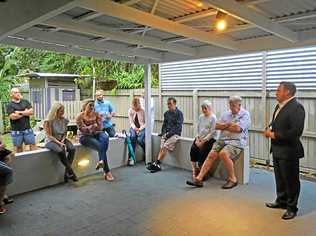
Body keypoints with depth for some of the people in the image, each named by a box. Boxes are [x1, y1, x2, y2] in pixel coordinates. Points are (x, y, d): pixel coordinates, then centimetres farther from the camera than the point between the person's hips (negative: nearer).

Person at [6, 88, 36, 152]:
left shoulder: (25, 102, 9)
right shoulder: (10, 105, -1)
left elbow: (31, 111, -2)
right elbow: (13, 117, -14)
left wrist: (20, 112, -10)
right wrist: (26, 112, -4)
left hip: (28, 129, 2)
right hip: (16, 131, -2)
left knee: (33, 144, 3)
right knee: (18, 147, 8)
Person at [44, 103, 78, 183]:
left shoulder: (64, 120, 4)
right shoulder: (48, 121, -11)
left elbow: (65, 133, 10)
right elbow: (49, 136, -13)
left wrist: (63, 140, -9)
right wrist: (59, 143, -22)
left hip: (61, 139, 5)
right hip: (51, 141, -5)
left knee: (72, 149, -25)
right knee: (60, 151, -35)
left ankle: (67, 173, -20)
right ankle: (71, 172, -22)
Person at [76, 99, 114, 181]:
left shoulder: (96, 114, 8)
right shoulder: (80, 116, -3)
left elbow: (100, 127, 3)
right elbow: (83, 130, -12)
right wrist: (93, 127, -24)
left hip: (95, 134, 4)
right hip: (85, 137, -4)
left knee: (105, 137, -32)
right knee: (100, 146, -29)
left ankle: (101, 161, -28)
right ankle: (107, 172, -25)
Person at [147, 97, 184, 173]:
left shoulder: (179, 113, -2)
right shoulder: (166, 113, 17)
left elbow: (178, 126, -9)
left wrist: (170, 133, -16)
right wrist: (163, 132, 4)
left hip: (175, 134, -5)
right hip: (166, 133, 5)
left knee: (165, 147, -24)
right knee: (161, 147, -17)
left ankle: (156, 164, -21)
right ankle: (157, 165, -23)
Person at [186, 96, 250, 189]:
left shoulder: (245, 114, 0)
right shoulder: (225, 114, 18)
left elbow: (237, 128, -15)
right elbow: (217, 126, 8)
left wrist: (223, 126, -1)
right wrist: (228, 124, -9)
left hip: (236, 141, -5)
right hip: (222, 139, 6)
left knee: (223, 153, -31)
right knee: (211, 154, -14)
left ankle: (232, 179, -12)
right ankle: (199, 179, -15)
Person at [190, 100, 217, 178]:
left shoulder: (213, 118, -7)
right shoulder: (201, 117, 13)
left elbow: (212, 132, -13)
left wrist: (203, 141, -17)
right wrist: (197, 139, -1)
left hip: (209, 139, -6)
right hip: (200, 138, 6)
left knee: (202, 151, -25)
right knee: (193, 150, -17)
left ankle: (200, 169, -7)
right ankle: (194, 169, -7)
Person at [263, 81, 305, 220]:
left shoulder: (296, 107, -19)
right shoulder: (280, 106, 9)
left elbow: (295, 132, -25)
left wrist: (275, 135, -19)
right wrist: (270, 129, -1)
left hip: (289, 151, -9)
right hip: (277, 149, 9)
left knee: (291, 180, 6)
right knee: (279, 178, 21)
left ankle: (291, 208, 22)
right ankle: (281, 201, 39)